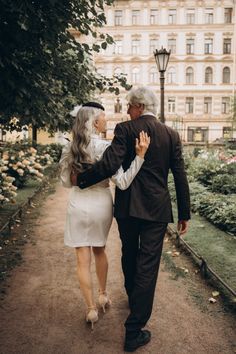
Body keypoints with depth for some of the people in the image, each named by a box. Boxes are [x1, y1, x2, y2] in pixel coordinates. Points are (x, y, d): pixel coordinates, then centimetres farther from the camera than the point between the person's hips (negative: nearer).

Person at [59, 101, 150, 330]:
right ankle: (103, 296, 38)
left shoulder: (69, 149, -4)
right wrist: (140, 155, -25)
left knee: (83, 259, 8)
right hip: (101, 205, 0)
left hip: (79, 206, 0)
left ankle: (91, 309, 16)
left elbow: (66, 182, 5)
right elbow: (122, 182, -20)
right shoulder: (105, 147, -14)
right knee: (99, 251, 23)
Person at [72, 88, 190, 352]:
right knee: (148, 265, 4)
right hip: (157, 209, 1)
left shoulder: (125, 129, -7)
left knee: (129, 255, 23)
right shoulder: (171, 135, 2)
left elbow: (109, 164, -19)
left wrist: (80, 179, -4)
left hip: (127, 207, 0)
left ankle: (133, 298, 48)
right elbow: (180, 178, 2)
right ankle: (134, 331, 8)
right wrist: (184, 214, 9)